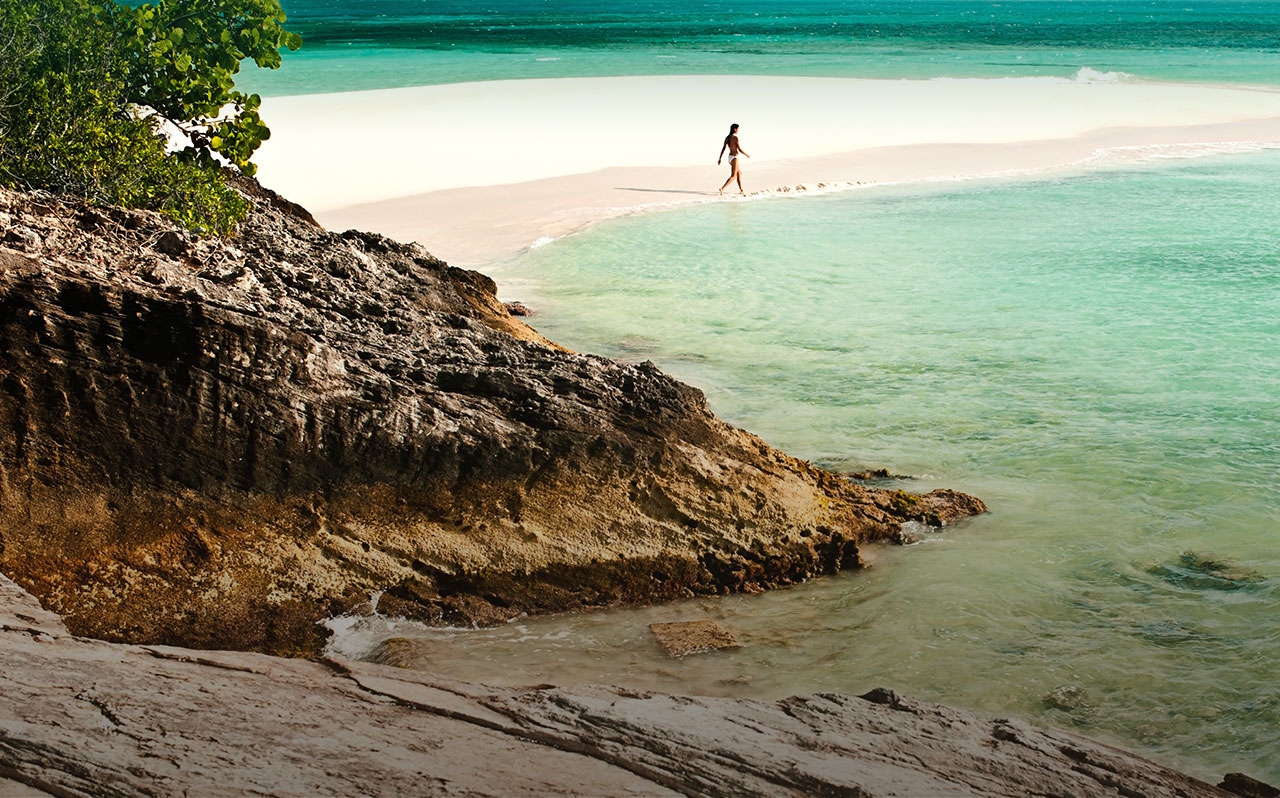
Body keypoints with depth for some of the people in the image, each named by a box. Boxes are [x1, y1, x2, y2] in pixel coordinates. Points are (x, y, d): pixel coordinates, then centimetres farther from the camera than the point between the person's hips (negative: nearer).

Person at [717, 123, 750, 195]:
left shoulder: (727, 137, 5)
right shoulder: (735, 137, -17)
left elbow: (723, 148, 6)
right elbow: (740, 149, -17)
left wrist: (720, 159, 9)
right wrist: (747, 155, -2)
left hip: (730, 157, 9)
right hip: (735, 157, -9)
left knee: (739, 173, 20)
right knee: (733, 176, -4)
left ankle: (741, 190, 25)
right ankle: (722, 188, -14)